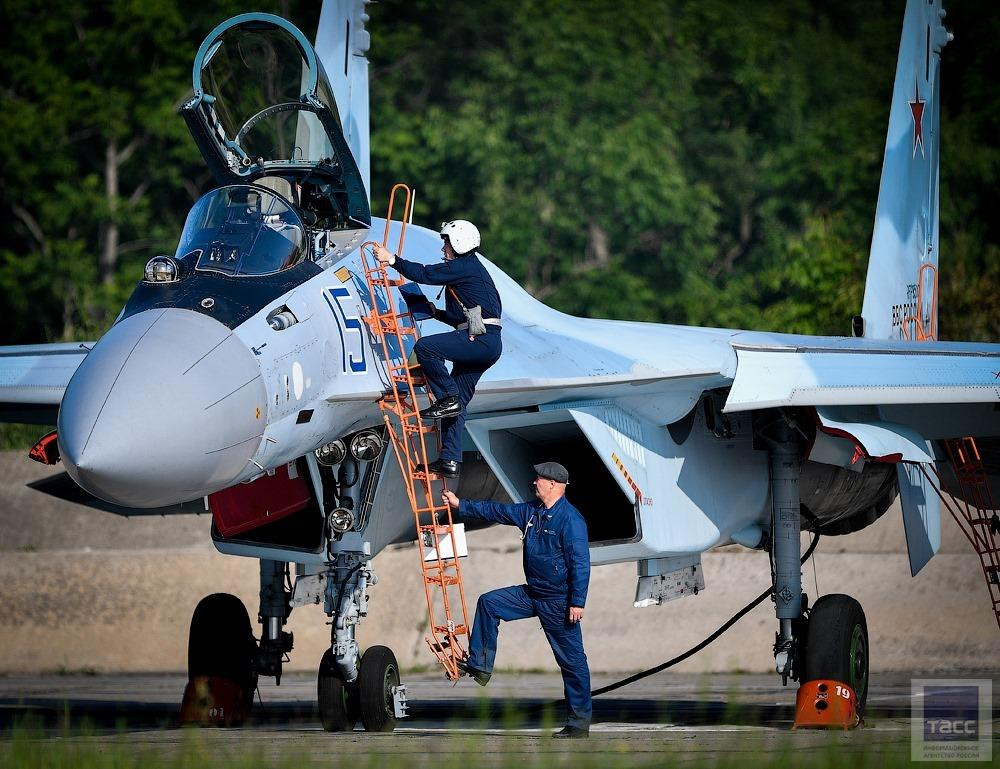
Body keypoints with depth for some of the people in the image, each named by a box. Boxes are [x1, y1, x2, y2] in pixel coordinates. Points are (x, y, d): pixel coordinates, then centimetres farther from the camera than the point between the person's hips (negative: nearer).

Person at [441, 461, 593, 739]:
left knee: (572, 661, -4)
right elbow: (499, 511, 21)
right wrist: (461, 505, 26)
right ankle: (480, 666, 17)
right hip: (532, 594, 9)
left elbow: (581, 563, -22)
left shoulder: (570, 519, -19)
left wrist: (577, 602, -25)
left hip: (559, 602, -9)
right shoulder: (532, 512, 8)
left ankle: (580, 723, 0)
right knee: (489, 603, 11)